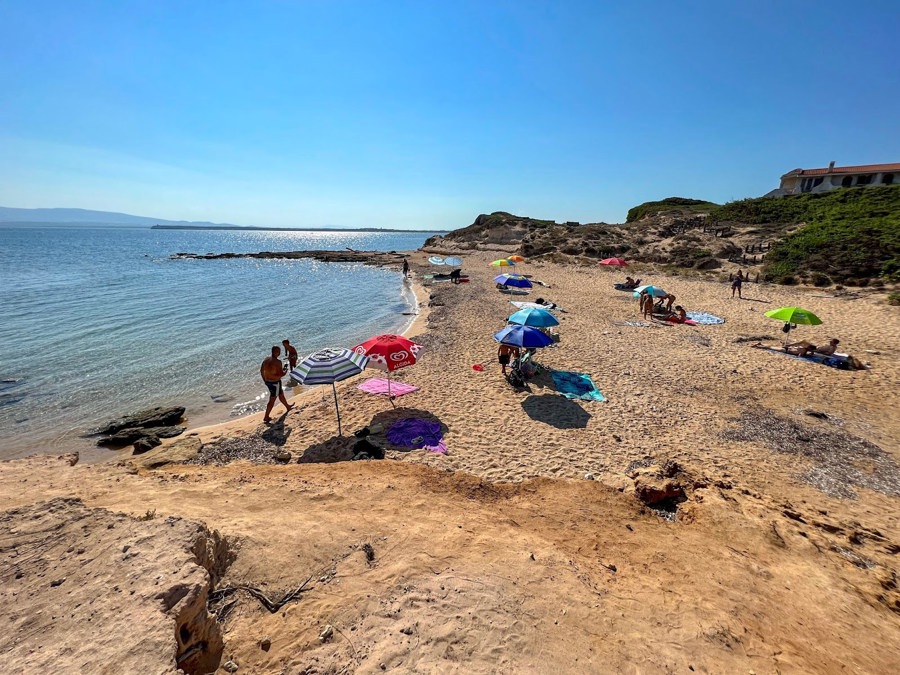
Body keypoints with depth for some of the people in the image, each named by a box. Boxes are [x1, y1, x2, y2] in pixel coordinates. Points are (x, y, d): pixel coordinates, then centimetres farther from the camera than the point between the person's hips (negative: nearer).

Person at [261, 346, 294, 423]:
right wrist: (285, 370, -3)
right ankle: (266, 417, 11)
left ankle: (288, 407, 47)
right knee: (272, 400, 4)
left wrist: (264, 380, 21)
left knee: (281, 394, 27)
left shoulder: (266, 359, 1)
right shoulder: (278, 362, -23)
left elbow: (261, 370, 9)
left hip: (267, 381, 9)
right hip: (275, 383, -9)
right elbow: (281, 374, -24)